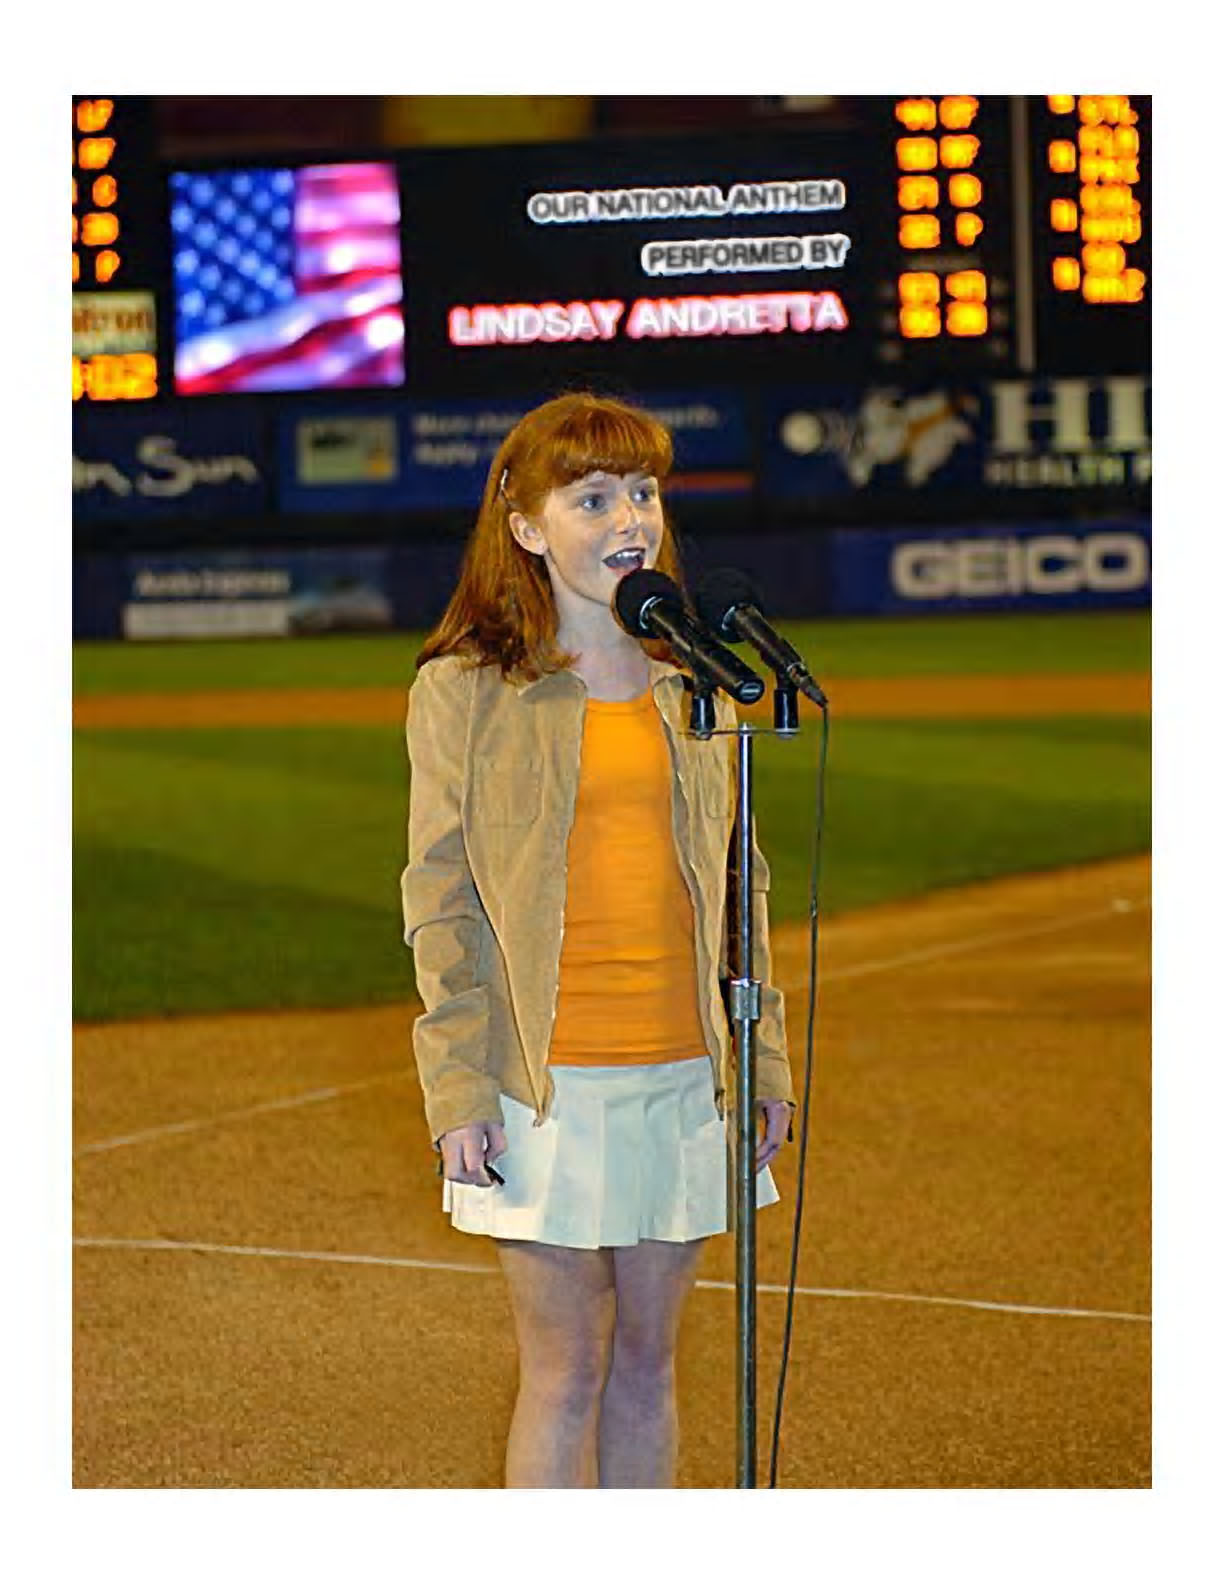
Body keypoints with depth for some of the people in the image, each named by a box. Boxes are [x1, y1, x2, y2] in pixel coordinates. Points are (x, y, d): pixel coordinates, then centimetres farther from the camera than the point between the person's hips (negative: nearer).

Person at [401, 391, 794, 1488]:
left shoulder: (692, 687, 10)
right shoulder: (466, 692, -3)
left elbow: (737, 884, 14)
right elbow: (441, 901, -3)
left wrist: (765, 1061, 10)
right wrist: (458, 1091, -8)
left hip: (684, 1072, 4)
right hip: (546, 1080, -4)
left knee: (646, 1361, 11)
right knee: (564, 1374, 1)